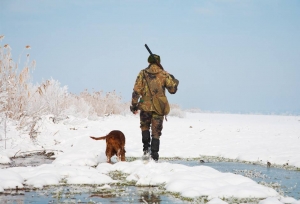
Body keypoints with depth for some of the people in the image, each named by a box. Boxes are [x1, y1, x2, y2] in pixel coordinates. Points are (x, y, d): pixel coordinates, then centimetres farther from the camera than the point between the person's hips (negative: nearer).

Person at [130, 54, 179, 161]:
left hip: (145, 106, 0)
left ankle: (146, 148, 6)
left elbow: (136, 90, -3)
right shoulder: (164, 74, -1)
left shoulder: (143, 73, 0)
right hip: (159, 107, 0)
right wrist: (175, 81, 24)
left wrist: (134, 105, 4)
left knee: (145, 127, 23)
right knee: (156, 132, 7)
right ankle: (154, 155, 3)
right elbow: (172, 89, 4)